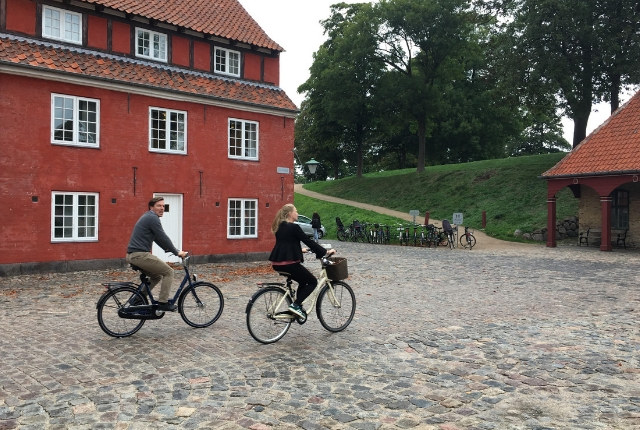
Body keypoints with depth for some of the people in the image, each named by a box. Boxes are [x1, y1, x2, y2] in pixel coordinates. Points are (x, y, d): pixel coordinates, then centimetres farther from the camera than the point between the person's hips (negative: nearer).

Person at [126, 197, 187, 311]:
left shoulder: (148, 217, 21)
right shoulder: (152, 218, -10)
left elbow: (158, 238, 27)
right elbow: (163, 237, -11)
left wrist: (168, 249, 24)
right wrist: (177, 252, -3)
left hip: (132, 255, 10)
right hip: (140, 255, -10)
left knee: (157, 276, 22)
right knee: (168, 272, -2)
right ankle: (163, 303, -2)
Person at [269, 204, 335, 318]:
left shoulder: (280, 227, 15)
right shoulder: (294, 227, -11)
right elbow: (308, 241, -11)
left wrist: (300, 250, 43)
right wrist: (326, 252, -3)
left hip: (277, 263, 9)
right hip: (288, 263, -9)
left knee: (303, 281, 25)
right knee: (312, 282, 7)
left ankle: (298, 307, 24)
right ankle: (295, 305, -5)